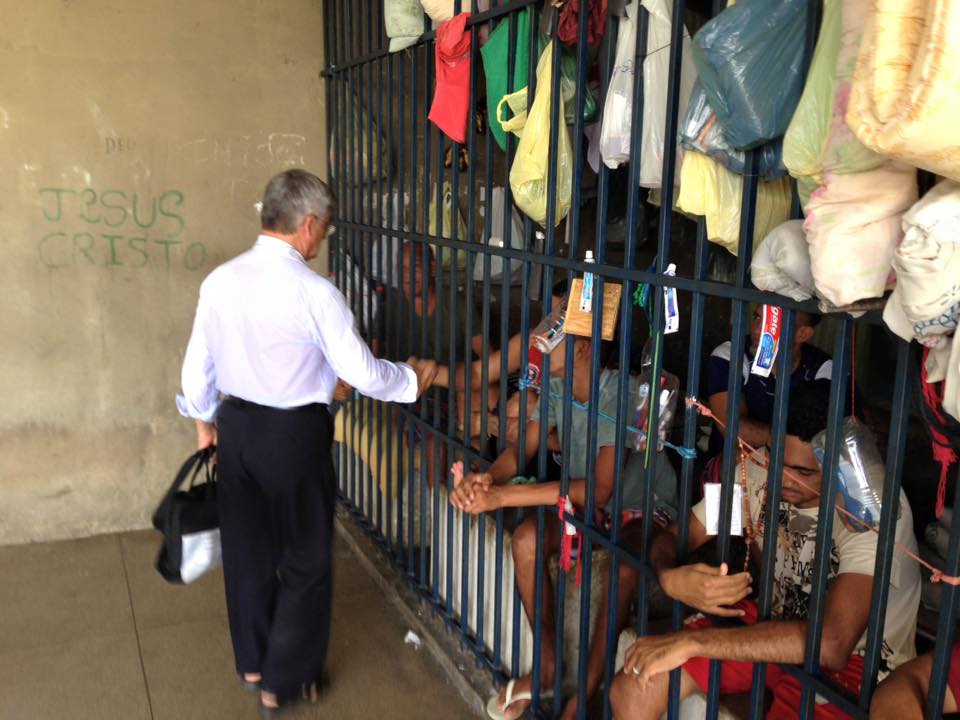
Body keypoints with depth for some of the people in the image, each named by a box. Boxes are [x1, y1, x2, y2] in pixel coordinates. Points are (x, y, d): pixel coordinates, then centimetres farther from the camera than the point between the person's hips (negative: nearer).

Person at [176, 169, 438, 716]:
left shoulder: (219, 281, -2)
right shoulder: (314, 292, -20)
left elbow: (198, 365, 6)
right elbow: (363, 374, -15)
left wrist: (205, 422, 22)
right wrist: (413, 378, 3)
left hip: (236, 426, 6)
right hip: (294, 434, -6)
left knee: (247, 548, 20)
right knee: (306, 558, 12)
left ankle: (252, 661, 38)